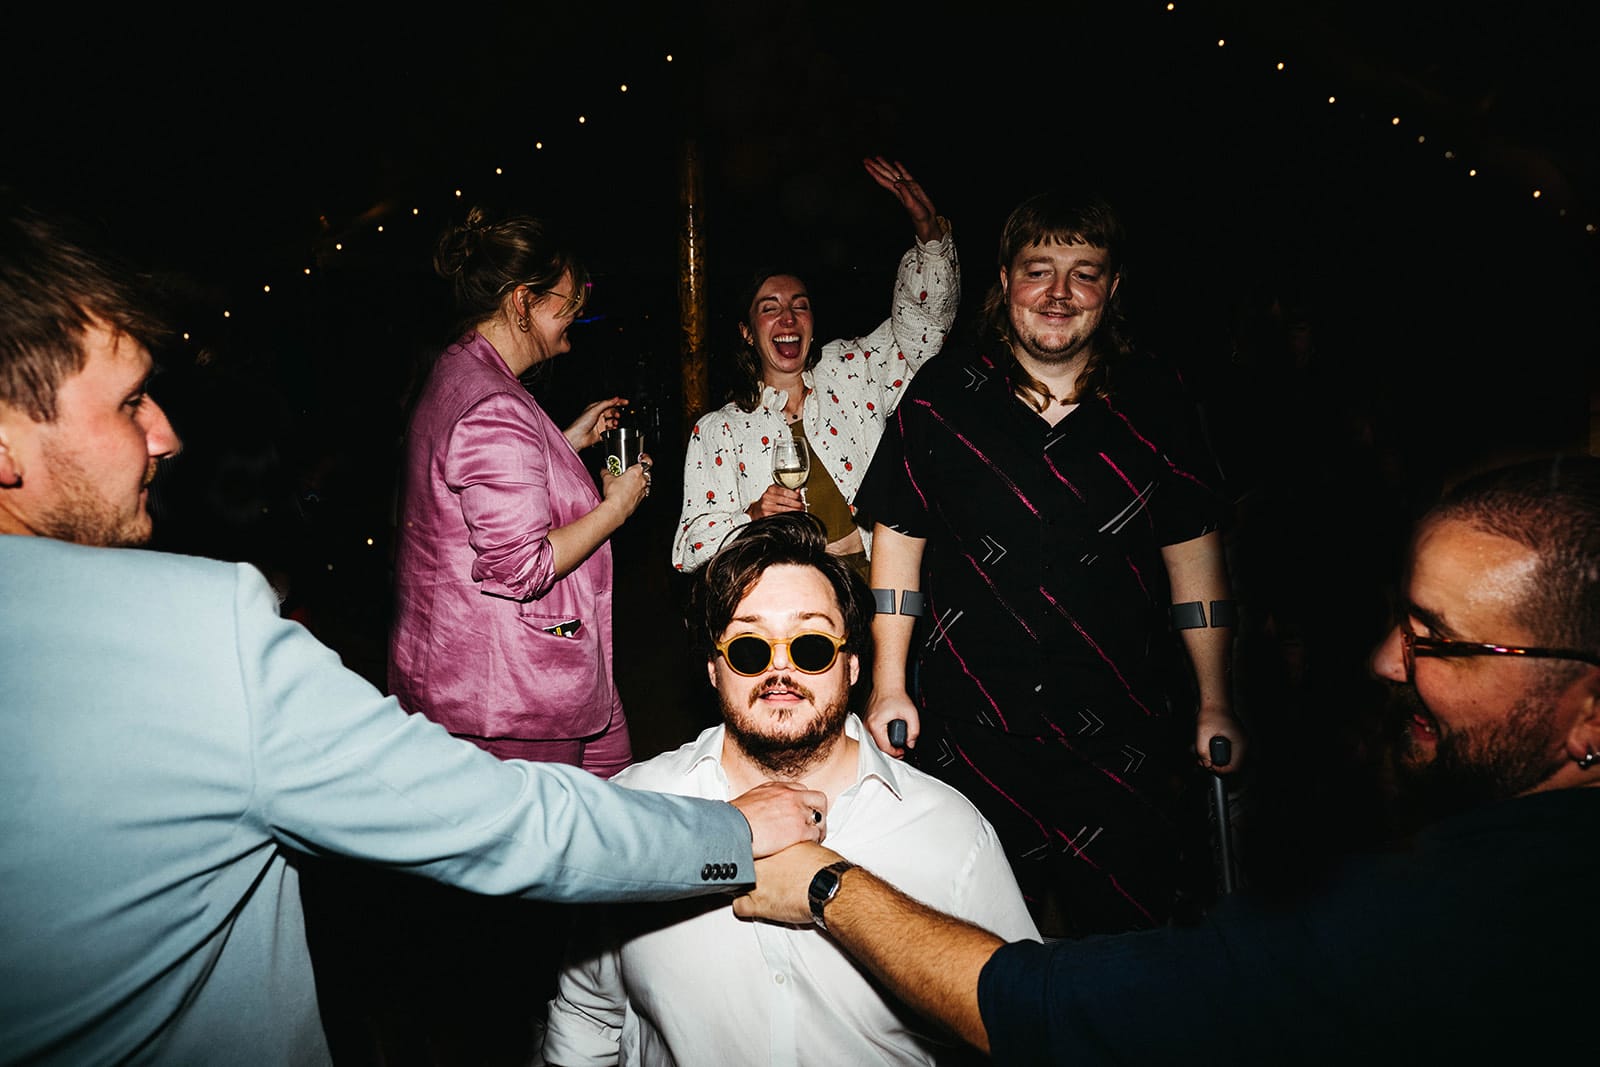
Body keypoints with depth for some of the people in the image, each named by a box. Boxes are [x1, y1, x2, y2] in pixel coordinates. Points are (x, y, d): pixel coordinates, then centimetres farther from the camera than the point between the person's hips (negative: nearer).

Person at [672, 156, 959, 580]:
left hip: (878, 584, 1)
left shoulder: (848, 373, 14)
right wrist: (751, 519, -15)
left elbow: (924, 317, 13)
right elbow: (690, 548, 4)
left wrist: (929, 231, -3)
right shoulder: (717, 429, 9)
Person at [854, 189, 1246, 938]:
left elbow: (1194, 552, 5)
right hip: (970, 732, 0)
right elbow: (897, 539, 1)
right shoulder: (943, 395, -3)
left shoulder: (1152, 401, 0)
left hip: (1122, 737, 1)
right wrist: (889, 686, -2)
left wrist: (1216, 706, 6)